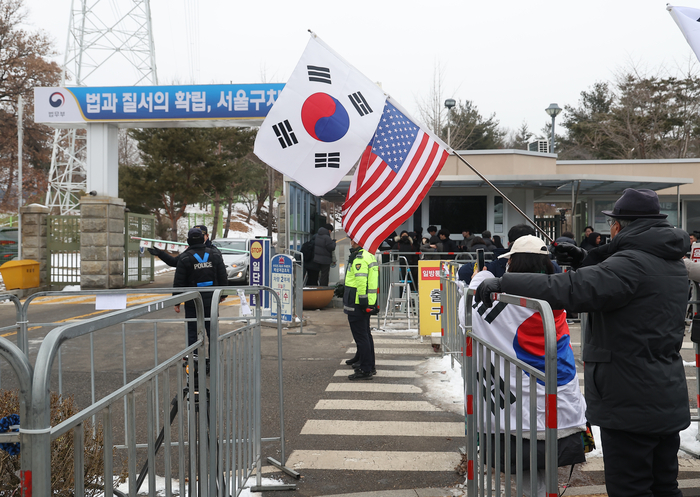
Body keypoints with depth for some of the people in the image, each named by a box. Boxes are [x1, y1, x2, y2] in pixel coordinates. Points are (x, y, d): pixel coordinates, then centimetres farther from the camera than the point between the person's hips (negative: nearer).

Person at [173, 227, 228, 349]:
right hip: (211, 300, 3)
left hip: (192, 301, -3)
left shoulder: (184, 258, -8)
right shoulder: (215, 254, 1)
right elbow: (223, 278, 6)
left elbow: (178, 283, -6)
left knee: (192, 332, 5)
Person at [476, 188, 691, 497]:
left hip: (632, 406, -9)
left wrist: (503, 283, -29)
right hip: (670, 403, 9)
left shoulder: (631, 263, -19)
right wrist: (585, 261, 10)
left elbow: (571, 289, -32)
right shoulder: (674, 264, 11)